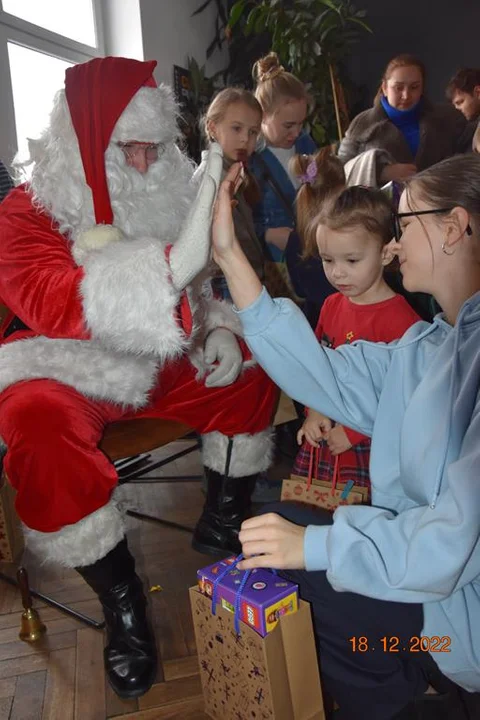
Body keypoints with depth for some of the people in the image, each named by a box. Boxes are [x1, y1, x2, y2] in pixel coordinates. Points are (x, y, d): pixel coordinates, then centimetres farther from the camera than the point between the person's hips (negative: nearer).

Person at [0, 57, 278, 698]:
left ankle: (221, 524, 11)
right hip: (63, 371, -4)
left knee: (252, 368, -6)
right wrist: (174, 262, -46)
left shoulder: (163, 199, 2)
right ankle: (121, 603, -14)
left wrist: (216, 331, -9)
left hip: (154, 367, 5)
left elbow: (194, 292, 15)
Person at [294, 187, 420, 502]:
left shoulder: (399, 319, -18)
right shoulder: (332, 305, 4)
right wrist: (315, 412, -2)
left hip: (367, 449, -6)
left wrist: (353, 433, -14)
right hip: (322, 438, 6)